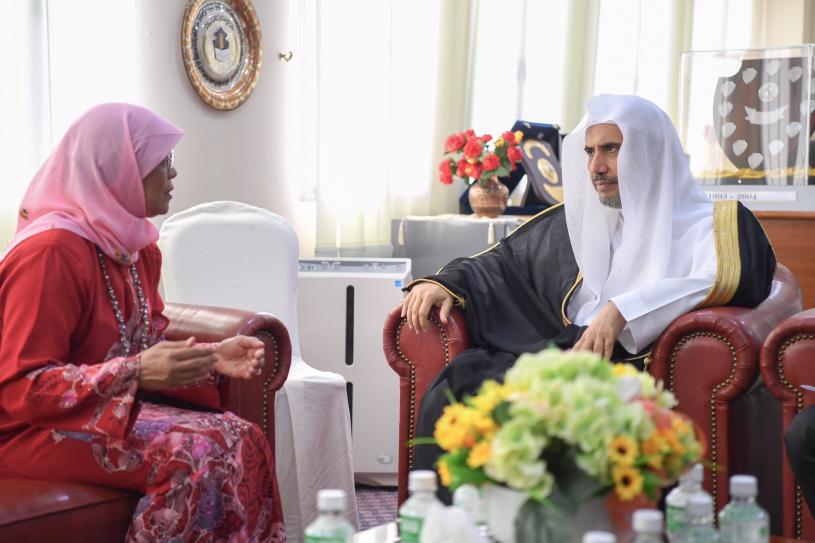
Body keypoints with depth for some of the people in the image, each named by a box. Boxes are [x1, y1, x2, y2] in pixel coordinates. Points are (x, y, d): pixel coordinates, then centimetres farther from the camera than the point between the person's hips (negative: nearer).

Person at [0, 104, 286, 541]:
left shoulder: (135, 245, 8)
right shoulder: (52, 251, -21)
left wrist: (209, 357, -7)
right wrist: (136, 373, -32)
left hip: (112, 409, 8)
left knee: (239, 440, -15)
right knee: (191, 453, -28)